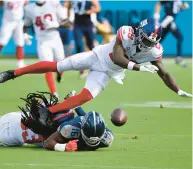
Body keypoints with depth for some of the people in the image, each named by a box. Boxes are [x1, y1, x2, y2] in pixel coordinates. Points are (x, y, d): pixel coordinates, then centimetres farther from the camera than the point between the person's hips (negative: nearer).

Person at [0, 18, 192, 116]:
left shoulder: (154, 51, -17)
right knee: (55, 66, -4)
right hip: (97, 56, -3)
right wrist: (138, 68, -44)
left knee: (86, 97, -17)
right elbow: (117, 58, -35)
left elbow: (164, 74, -9)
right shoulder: (126, 33, -29)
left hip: (107, 73, 3)